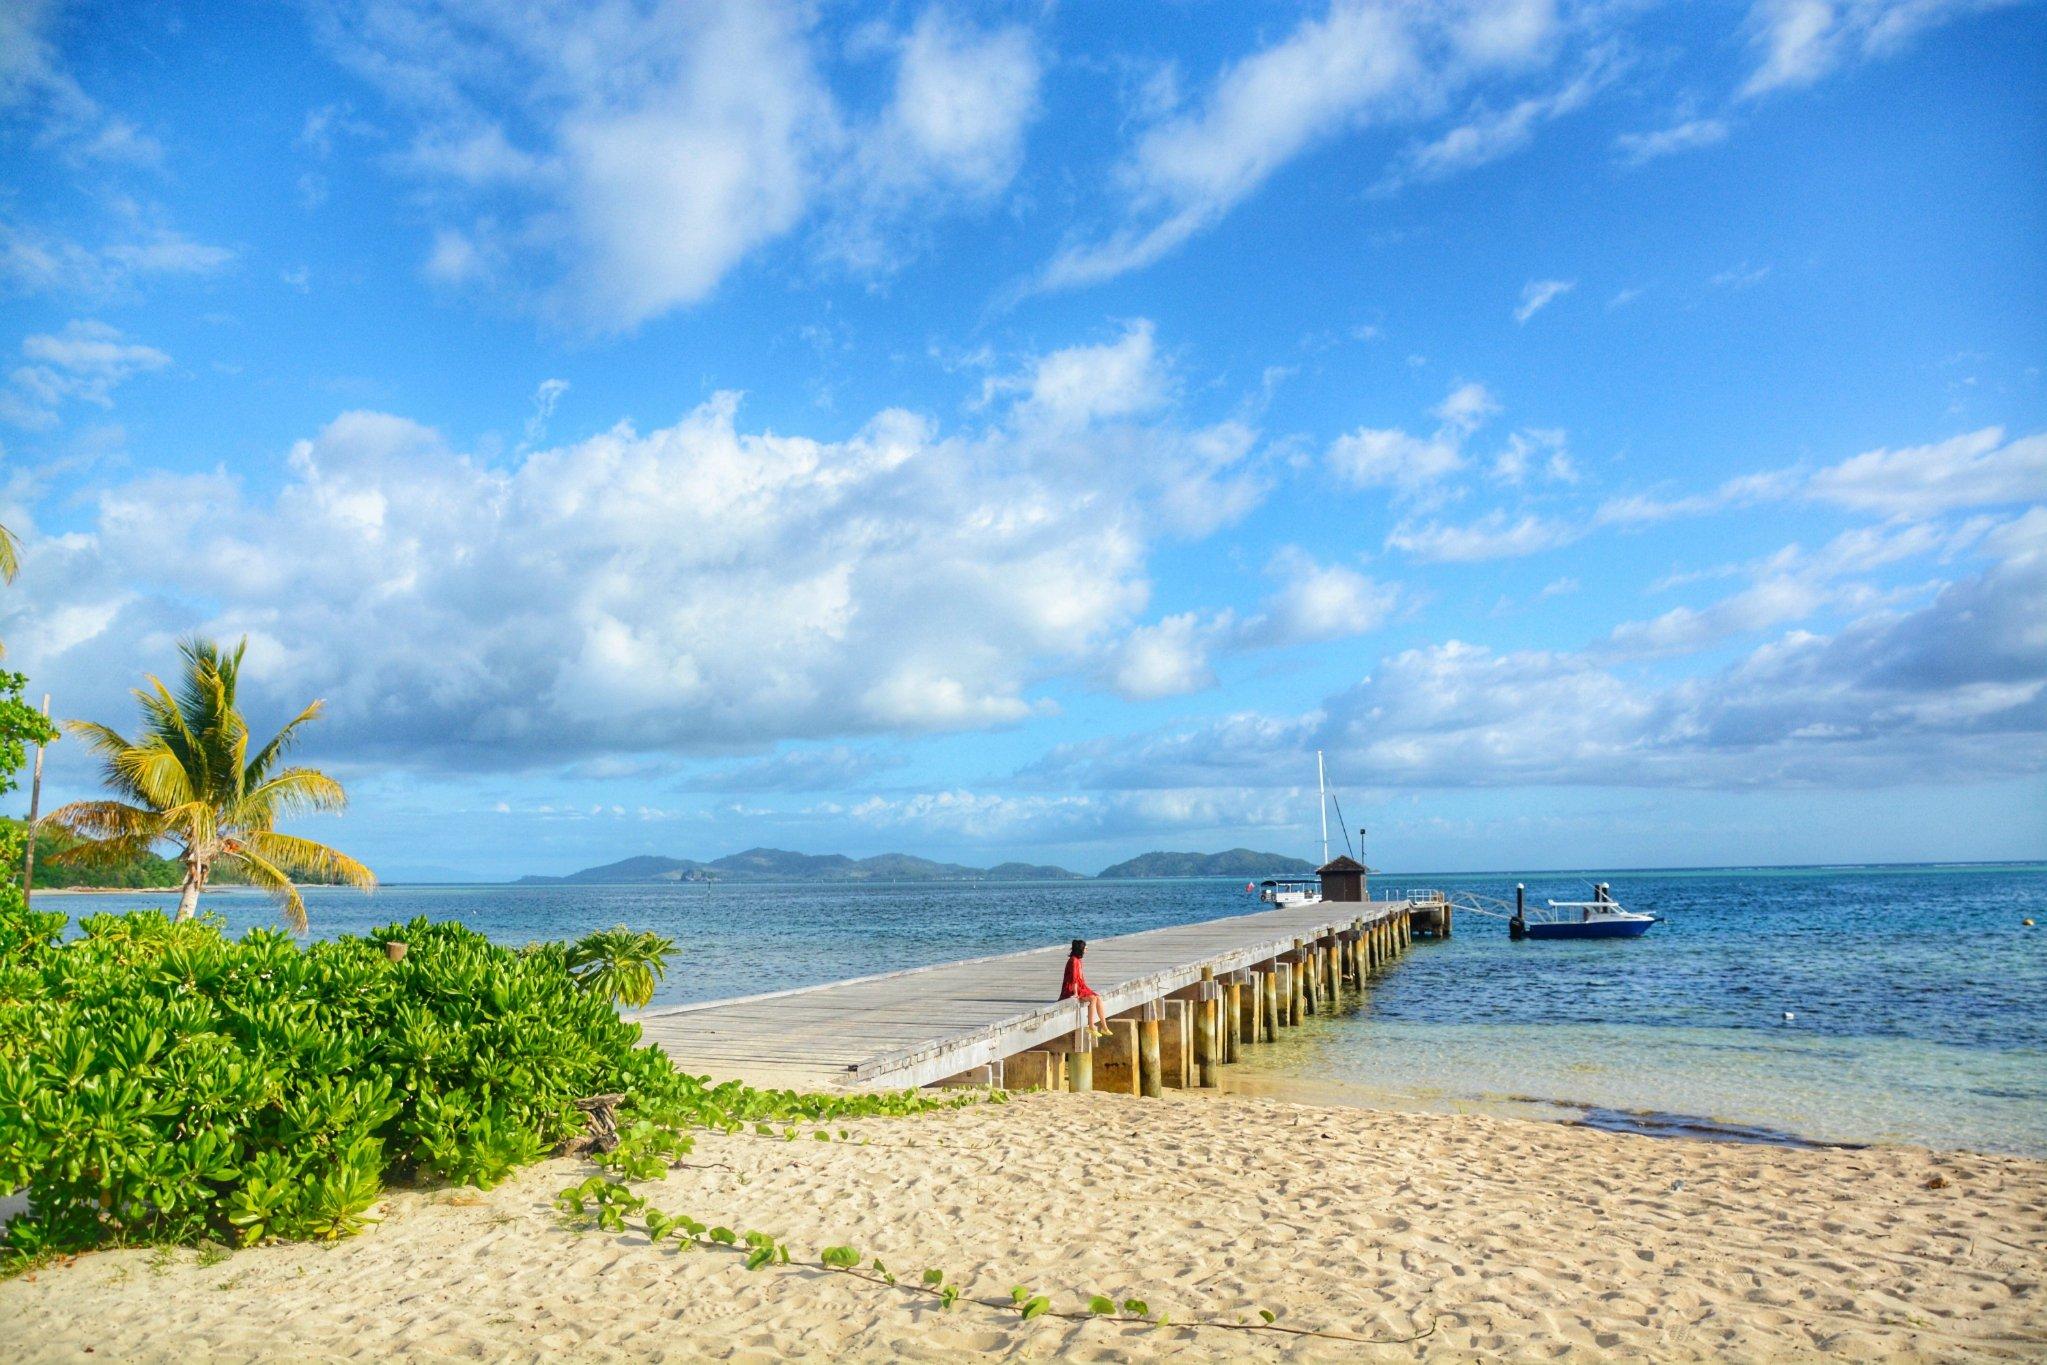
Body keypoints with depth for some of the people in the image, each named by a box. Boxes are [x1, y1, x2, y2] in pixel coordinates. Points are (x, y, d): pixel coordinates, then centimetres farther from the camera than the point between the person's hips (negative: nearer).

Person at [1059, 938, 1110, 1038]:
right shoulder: (1074, 960, -17)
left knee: (1099, 998, -6)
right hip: (1071, 989, -9)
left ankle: (1104, 1027, -7)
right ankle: (1091, 1027, -24)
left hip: (1080, 987, 9)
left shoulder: (1078, 960, 13)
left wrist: (1088, 988, 12)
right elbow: (1074, 978, -20)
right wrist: (1076, 993, -20)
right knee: (1093, 999, -25)